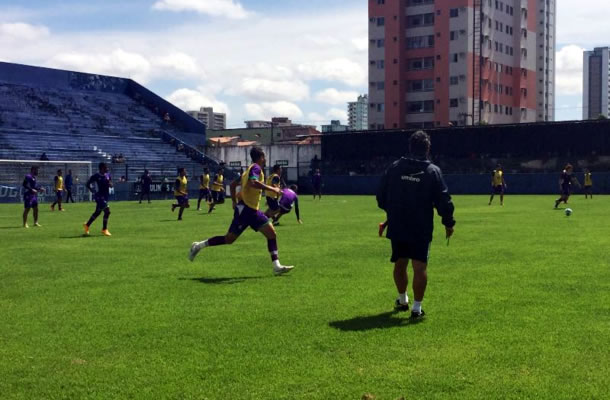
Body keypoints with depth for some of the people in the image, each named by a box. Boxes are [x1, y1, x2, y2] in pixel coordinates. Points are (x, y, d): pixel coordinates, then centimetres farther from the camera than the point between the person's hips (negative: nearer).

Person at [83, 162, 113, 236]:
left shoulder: (108, 175, 7)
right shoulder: (96, 176, -9)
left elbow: (111, 185, 8)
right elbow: (88, 184, -1)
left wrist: (109, 183, -15)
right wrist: (92, 191, -14)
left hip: (106, 196, 7)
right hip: (99, 196, -7)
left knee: (97, 212, 16)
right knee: (107, 211, -14)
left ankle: (87, 225, 33)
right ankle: (104, 230, -3)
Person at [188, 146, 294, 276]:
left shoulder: (249, 169, 18)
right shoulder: (256, 168, -9)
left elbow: (233, 184, 22)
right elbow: (252, 182, -30)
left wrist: (234, 202, 22)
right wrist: (271, 189, -25)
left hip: (253, 211, 10)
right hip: (245, 209, -10)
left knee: (271, 234, 1)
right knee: (229, 239, -3)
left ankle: (277, 266, -2)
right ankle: (199, 246, 12)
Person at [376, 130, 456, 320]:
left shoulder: (394, 168, 1)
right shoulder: (433, 171, -8)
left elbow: (381, 196, 7)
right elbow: (443, 200, -8)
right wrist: (448, 222, 4)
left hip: (397, 227, 4)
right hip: (422, 229, -3)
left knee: (400, 264, 18)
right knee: (420, 267, 0)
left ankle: (402, 300, 35)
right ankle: (417, 308, -2)